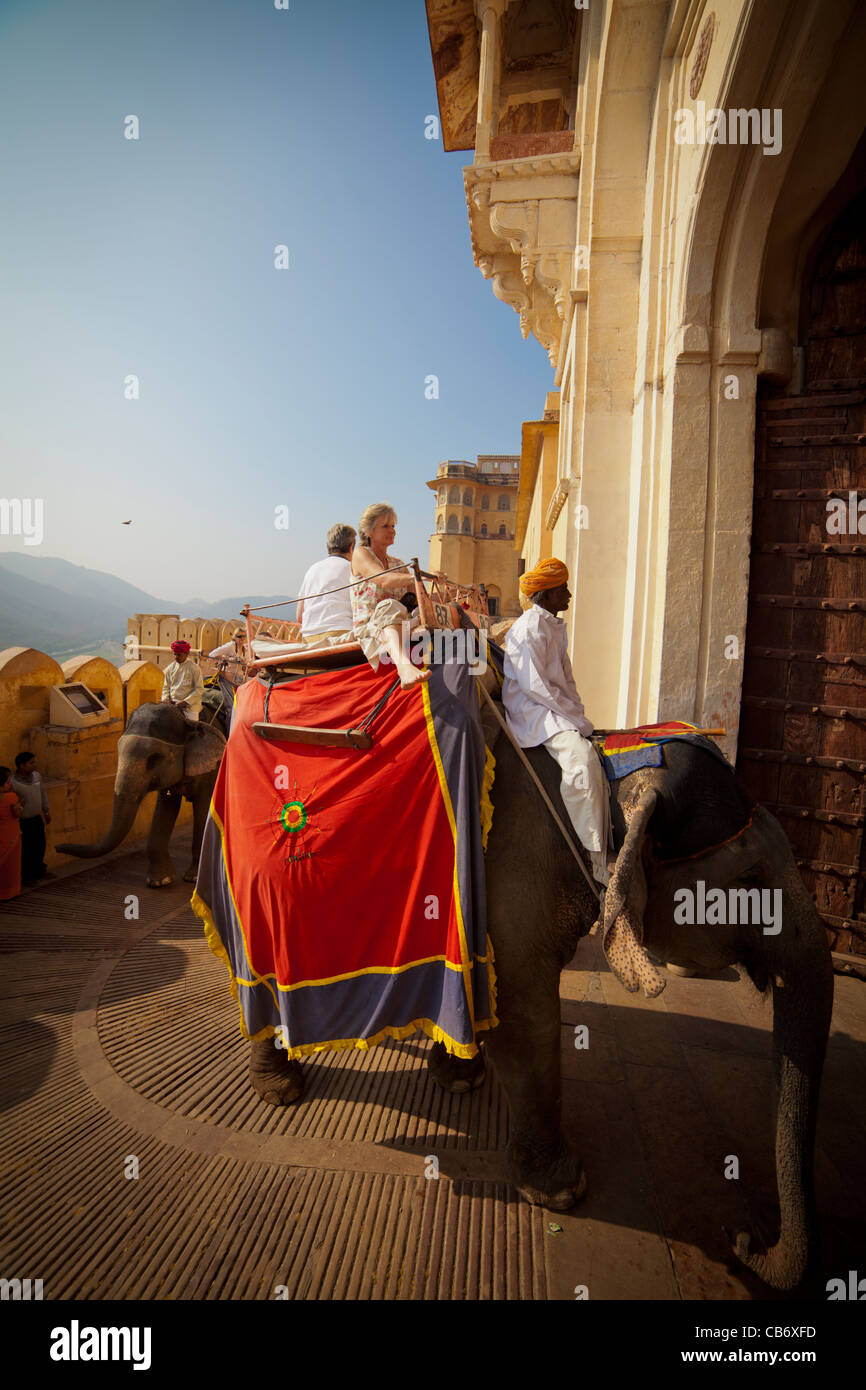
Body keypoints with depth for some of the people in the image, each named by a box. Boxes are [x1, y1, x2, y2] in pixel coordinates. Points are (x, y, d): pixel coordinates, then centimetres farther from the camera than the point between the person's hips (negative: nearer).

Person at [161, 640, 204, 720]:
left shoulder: (193, 668, -3)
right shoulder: (170, 668, 9)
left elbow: (199, 689, -6)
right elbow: (166, 687, 16)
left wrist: (186, 702, -14)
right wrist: (166, 700, -3)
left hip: (190, 704, -4)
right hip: (173, 703, 4)